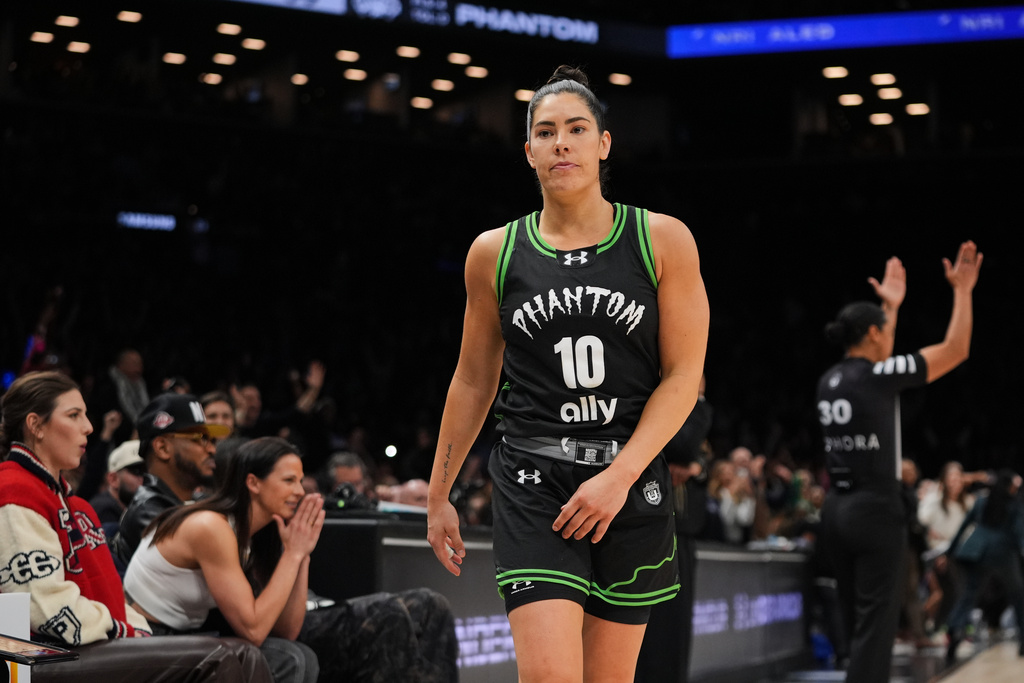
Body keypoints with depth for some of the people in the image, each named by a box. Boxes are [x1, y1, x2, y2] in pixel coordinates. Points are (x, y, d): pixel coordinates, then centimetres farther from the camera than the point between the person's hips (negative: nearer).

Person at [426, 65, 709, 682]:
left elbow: (684, 376, -3)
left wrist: (618, 477, -14)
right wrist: (439, 495, 15)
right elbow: (473, 381, 14)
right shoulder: (495, 253, 4)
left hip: (633, 481, 1)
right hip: (533, 481, 0)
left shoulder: (662, 240, 0)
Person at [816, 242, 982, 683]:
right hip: (876, 510, -8)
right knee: (874, 626, -8)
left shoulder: (830, 380, 11)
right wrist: (963, 290, 4)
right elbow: (955, 349, -6)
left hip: (837, 509, 8)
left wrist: (891, 306, 40)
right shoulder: (877, 376, -10)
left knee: (858, 624, 14)